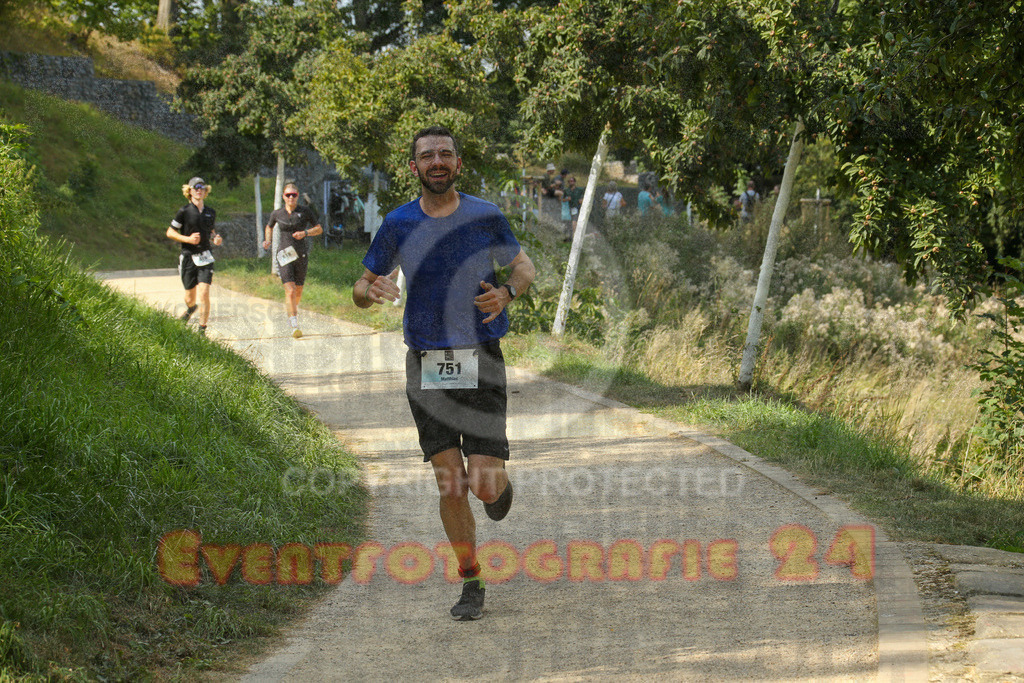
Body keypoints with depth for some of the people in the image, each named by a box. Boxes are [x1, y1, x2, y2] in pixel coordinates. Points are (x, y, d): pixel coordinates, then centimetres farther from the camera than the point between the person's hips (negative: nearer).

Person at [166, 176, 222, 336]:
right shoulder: (184, 211, -4)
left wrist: (216, 239, 1)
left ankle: (202, 329, -8)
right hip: (188, 257, -1)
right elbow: (170, 232, -1)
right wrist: (188, 239, -15)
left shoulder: (211, 213, 8)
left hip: (205, 257, 1)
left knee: (204, 293, -14)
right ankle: (190, 308, 48)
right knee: (190, 297, 9)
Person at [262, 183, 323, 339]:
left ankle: (291, 307, 47)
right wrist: (267, 240, 4)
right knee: (290, 291, -16)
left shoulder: (305, 211, -1)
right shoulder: (277, 213, 3)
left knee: (298, 293, 13)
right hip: (284, 255, -1)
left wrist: (305, 233, -15)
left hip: (301, 256, 1)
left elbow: (319, 229, 3)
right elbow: (269, 227, 23)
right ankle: (295, 326, -19)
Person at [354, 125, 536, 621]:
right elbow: (360, 291, 10)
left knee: (485, 484, -7)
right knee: (449, 486, -2)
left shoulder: (485, 217, -1)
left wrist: (507, 291, -11)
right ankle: (471, 585, 13)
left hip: (480, 363, -1)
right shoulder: (398, 224, 2)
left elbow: (525, 267, 11)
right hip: (426, 366, 1)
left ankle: (498, 485, 32)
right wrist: (373, 290, -15)